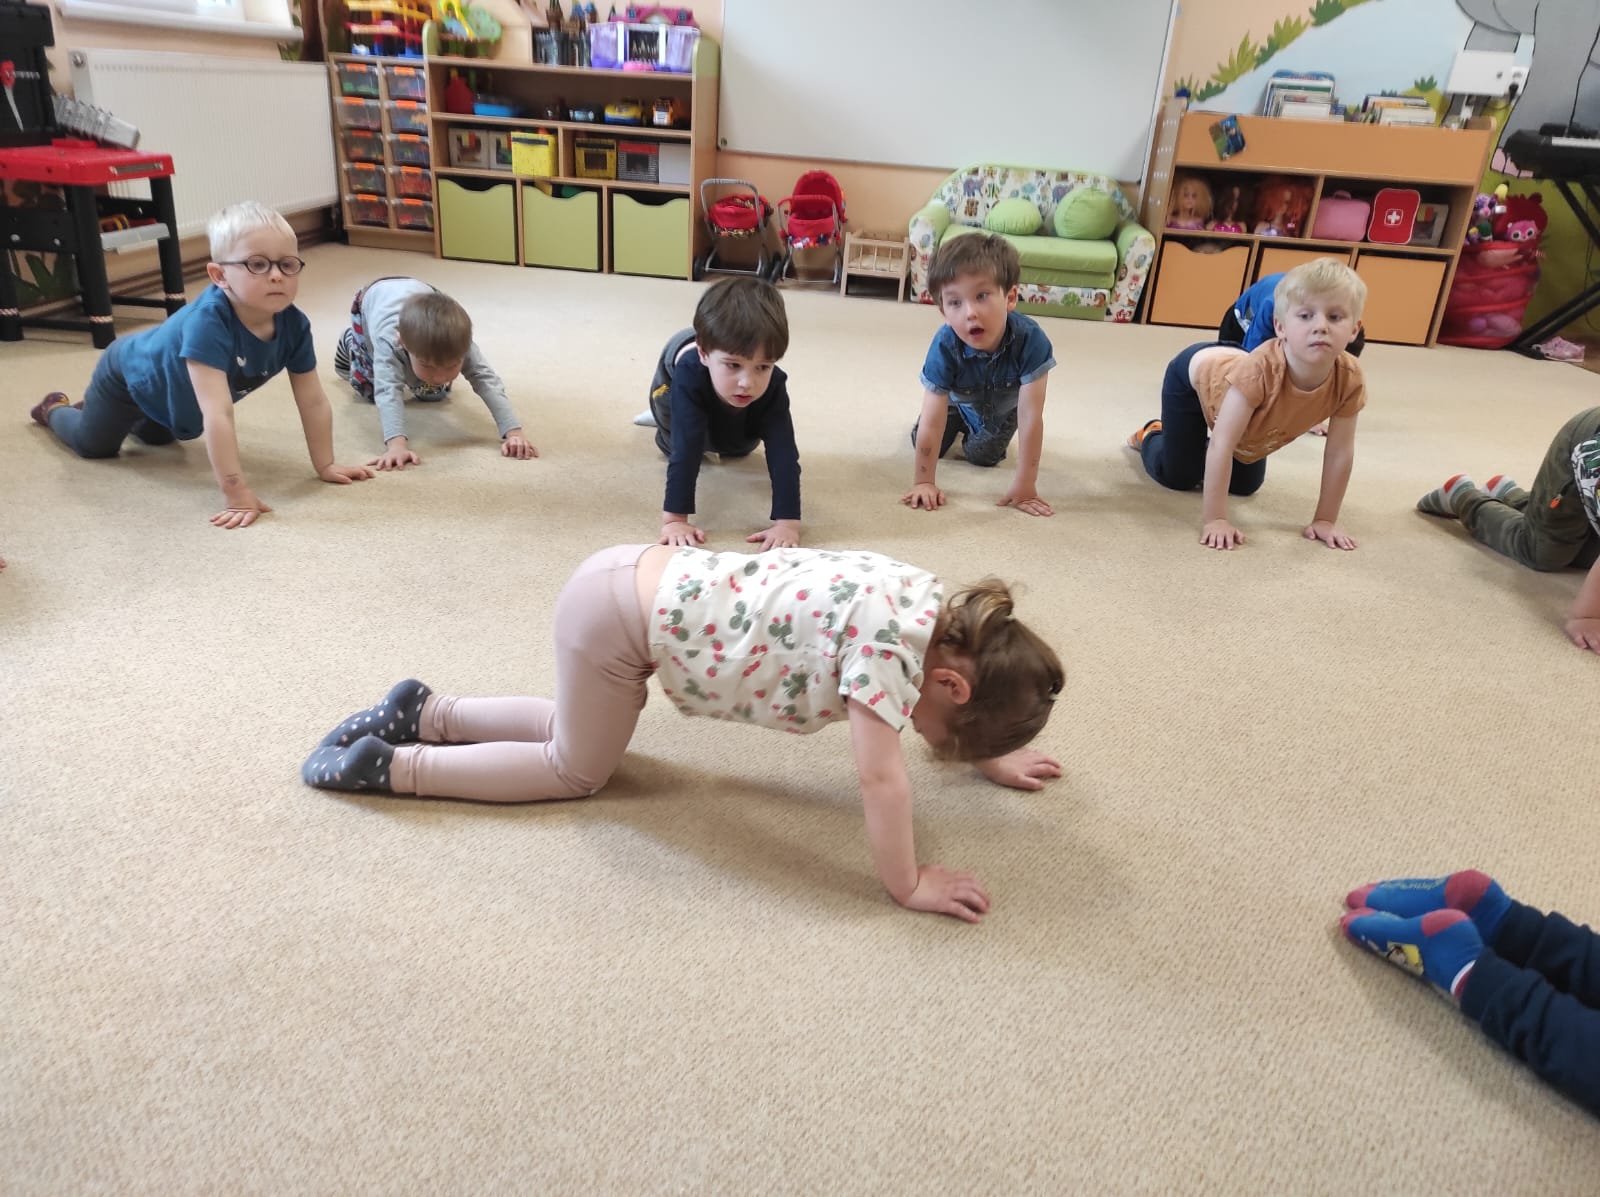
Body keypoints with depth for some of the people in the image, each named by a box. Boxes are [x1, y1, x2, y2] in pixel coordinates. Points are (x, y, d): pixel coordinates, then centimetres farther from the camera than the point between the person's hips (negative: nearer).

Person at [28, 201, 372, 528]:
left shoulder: (294, 325, -31)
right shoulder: (207, 322, -49)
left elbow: (314, 401, -22)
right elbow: (217, 414, -54)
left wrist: (325, 466, -22)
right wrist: (237, 494, -57)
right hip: (129, 370, -6)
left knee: (157, 437, 35)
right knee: (95, 445, 21)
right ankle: (55, 408, 49)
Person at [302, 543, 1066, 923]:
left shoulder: (932, 601, 3)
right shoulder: (889, 639, -23)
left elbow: (950, 711, 23)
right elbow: (881, 777, -23)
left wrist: (988, 756, 27)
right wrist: (908, 886, -12)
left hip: (638, 581, 9)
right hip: (615, 617, -9)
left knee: (580, 732, 28)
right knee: (576, 771, 11)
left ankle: (423, 712, 32)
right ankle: (388, 766, 15)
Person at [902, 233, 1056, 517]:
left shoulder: (1031, 341, -45)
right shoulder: (945, 346, -42)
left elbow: (1031, 417, -42)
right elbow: (931, 423, -38)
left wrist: (1025, 486, -40)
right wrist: (923, 482, -35)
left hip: (1004, 407, 0)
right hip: (959, 400, 1)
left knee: (983, 456, 1)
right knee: (926, 444, 1)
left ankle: (977, 430, 35)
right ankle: (960, 422, 33)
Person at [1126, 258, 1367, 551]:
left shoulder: (1350, 380, -33)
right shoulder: (1260, 370, -47)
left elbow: (1340, 453, -22)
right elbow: (1222, 445, -43)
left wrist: (1326, 519, -20)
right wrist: (1215, 519, -43)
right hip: (1195, 370, -5)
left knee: (1245, 485, 15)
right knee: (1177, 476, 3)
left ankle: (1201, 441, 42)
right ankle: (1151, 436, 34)